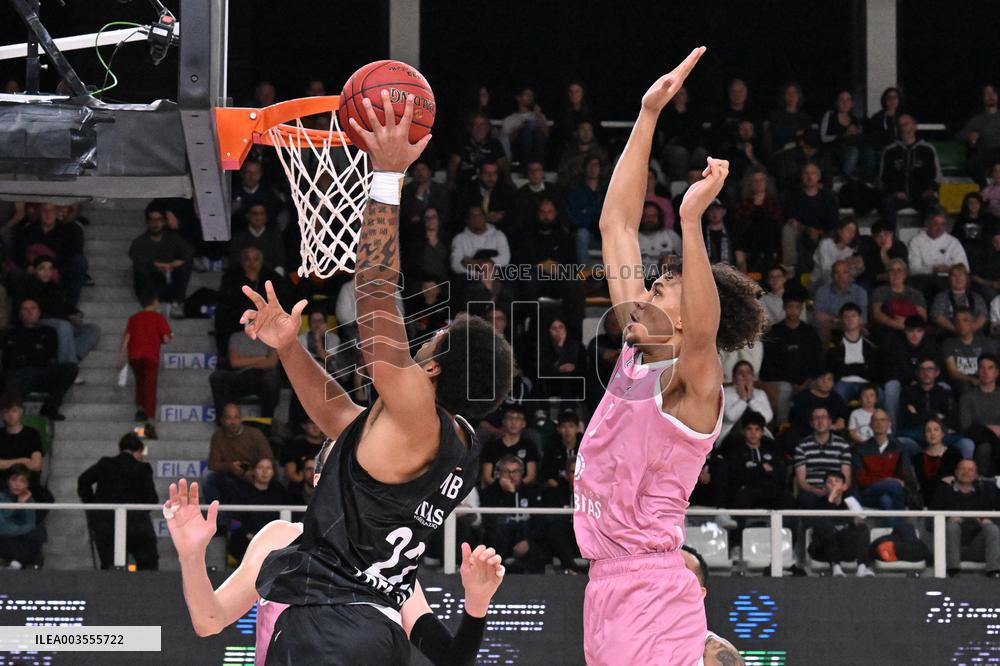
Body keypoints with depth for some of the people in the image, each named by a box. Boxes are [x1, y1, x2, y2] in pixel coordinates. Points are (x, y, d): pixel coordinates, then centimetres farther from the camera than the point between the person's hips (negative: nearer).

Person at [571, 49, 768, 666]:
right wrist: (649, 115, 7)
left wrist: (693, 221, -45)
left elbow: (703, 330, -35)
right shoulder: (636, 355, 11)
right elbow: (618, 224, 12)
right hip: (609, 586, 9)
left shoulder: (692, 382, -9)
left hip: (653, 595, -9)